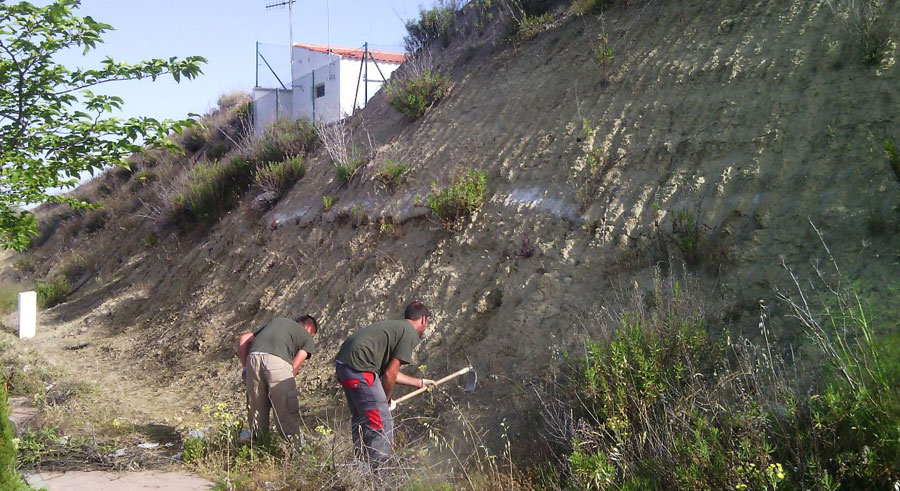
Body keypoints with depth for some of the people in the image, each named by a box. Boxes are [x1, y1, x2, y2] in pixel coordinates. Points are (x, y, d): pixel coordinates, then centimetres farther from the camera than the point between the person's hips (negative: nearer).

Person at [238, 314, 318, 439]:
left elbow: (244, 339, 28)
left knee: (256, 412, 16)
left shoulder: (276, 321, 38)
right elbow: (294, 367, 10)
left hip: (253, 357, 4)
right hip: (278, 360, -4)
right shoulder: (308, 339, 26)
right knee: (287, 415, 4)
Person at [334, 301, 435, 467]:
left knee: (362, 419, 24)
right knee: (382, 425, -4)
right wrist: (387, 400, 8)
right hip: (359, 367, -10)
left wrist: (420, 382, 38)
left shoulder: (395, 327, 22)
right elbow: (389, 374, -8)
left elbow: (388, 372, 27)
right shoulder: (410, 334, -5)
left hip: (343, 362, 10)